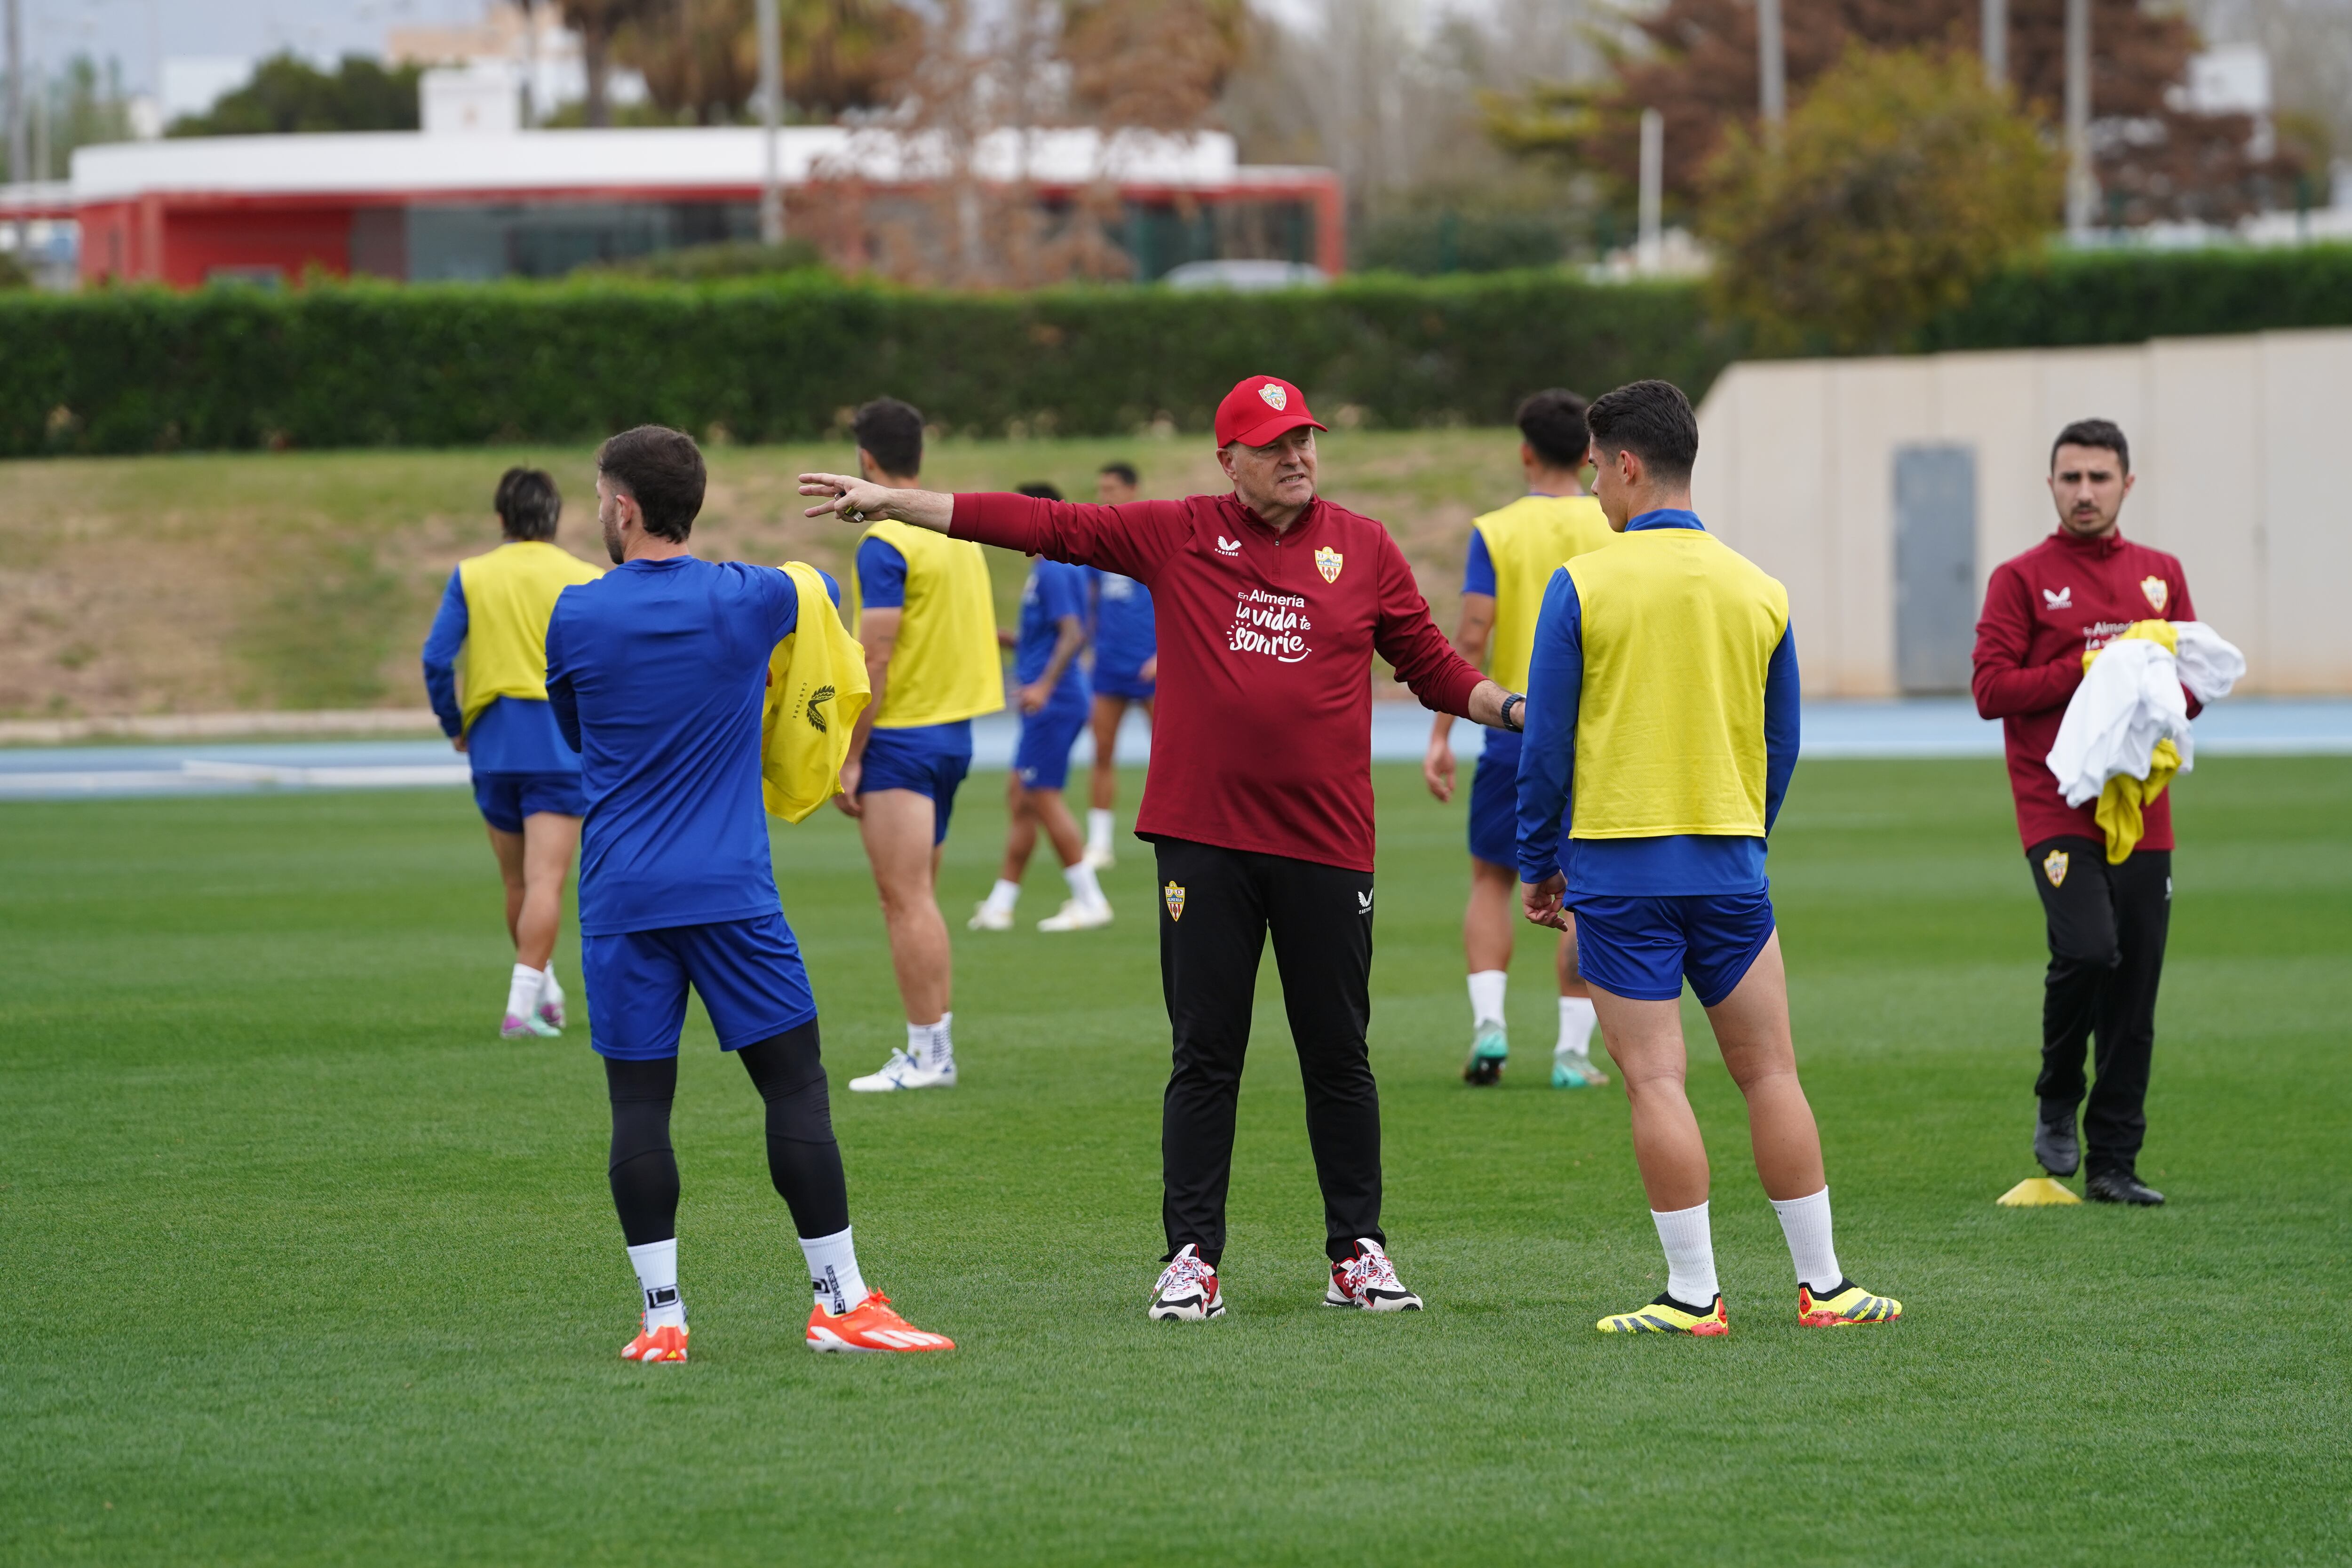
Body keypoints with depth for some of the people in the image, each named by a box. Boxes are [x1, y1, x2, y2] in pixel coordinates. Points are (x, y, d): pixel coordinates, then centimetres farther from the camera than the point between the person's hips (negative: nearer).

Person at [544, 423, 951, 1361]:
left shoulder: (576, 617, -1)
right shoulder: (747, 600, 0)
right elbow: (822, 590, 24)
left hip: (620, 897, 0)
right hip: (731, 889, 0)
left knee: (639, 1101, 2)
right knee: (795, 1082, 4)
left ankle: (662, 1318, -2)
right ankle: (840, 1301, 2)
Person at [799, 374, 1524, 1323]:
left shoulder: (1364, 549, 7)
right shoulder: (1177, 535, 4)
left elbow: (1432, 667, 14)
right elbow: (1041, 526, 4)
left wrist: (1514, 709, -4)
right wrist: (888, 502, 1)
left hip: (1326, 845, 1)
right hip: (1204, 842, -1)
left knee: (1337, 1057, 5)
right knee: (1204, 1057, 1)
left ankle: (1357, 1253, 15)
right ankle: (1192, 1258, 6)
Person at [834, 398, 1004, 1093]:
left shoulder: (885, 543, -15)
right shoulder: (958, 530, 11)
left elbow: (875, 659, -19)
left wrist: (849, 758, -15)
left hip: (901, 737, -9)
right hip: (955, 728, 9)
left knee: (906, 900, -7)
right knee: (919, 899, 14)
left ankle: (928, 1055, -8)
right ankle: (934, 1049, 14)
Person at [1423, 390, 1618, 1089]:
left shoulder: (1494, 533, -3)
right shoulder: (1618, 533, 0)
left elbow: (1471, 639, -9)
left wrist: (1441, 736, -6)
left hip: (1515, 725, -1)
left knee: (1492, 880, 12)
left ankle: (1489, 1022, -4)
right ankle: (1573, 1049, 3)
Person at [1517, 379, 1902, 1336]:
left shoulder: (1583, 586, -7)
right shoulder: (1758, 591, 5)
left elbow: (1546, 742, -4)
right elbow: (1782, 743, 11)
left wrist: (1537, 862, 7)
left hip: (1618, 862, -3)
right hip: (1729, 863, 3)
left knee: (1656, 1080, -2)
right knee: (1770, 1071, 9)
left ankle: (1694, 1295, -4)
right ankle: (1822, 1285, 10)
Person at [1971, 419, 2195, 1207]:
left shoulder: (2161, 575, 15)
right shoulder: (2022, 579, 1)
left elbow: (2194, 686, 16)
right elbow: (1991, 689, -7)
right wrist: (2085, 668, -15)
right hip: (2057, 808, -4)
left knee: (2135, 991, 2)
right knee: (2088, 950, -23)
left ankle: (2114, 1163, 9)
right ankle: (2057, 1104, 3)